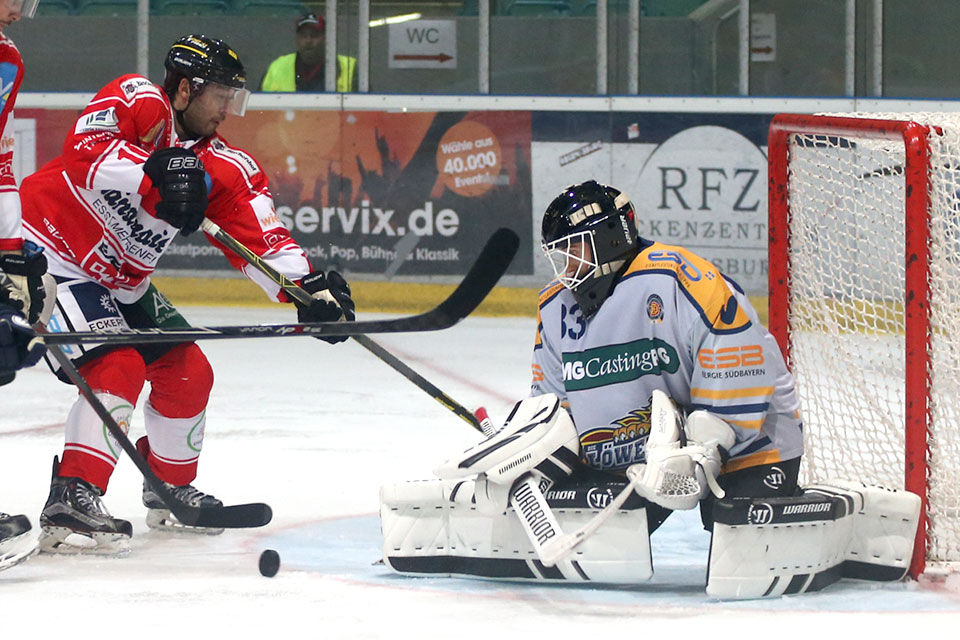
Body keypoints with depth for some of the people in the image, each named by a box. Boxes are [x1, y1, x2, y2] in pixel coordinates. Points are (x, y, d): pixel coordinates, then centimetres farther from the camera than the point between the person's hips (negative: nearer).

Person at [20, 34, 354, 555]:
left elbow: (260, 238, -7)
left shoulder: (223, 169, -1)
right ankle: (69, 503, -26)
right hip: (48, 254, -9)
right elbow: (83, 152, -34)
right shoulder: (137, 102, -19)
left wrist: (309, 288, -23)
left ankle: (169, 491, 31)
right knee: (118, 367, -24)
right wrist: (154, 170, -47)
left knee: (187, 372, 10)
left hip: (120, 282, 9)